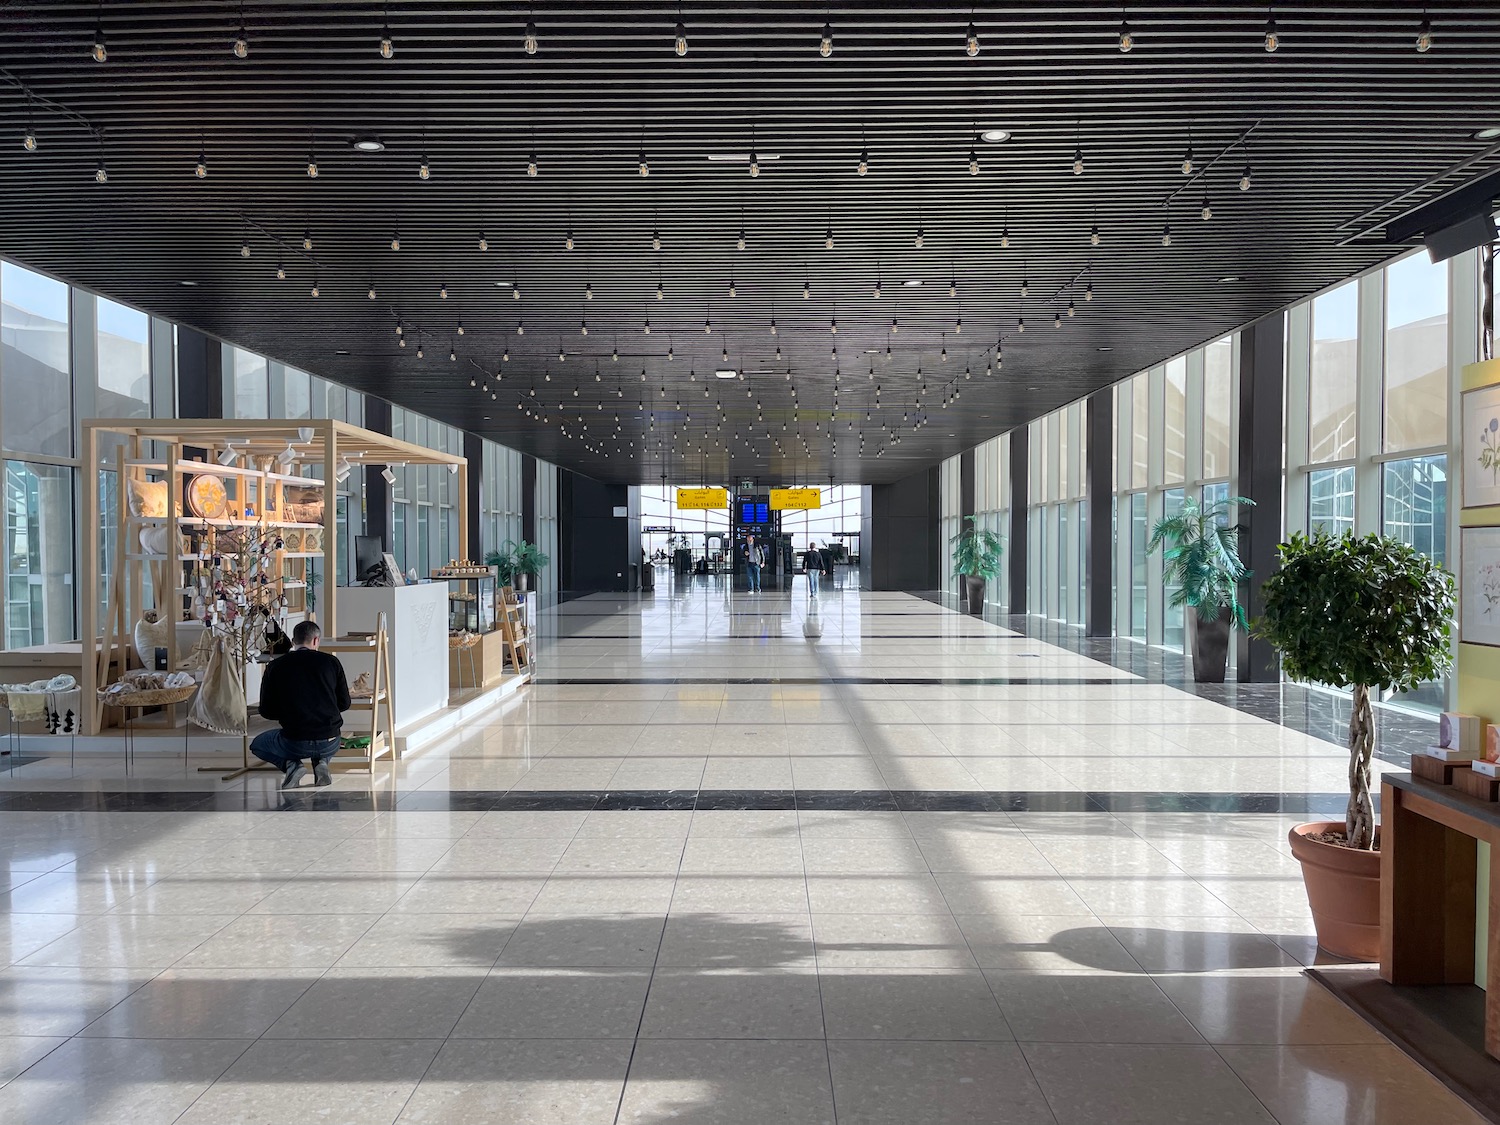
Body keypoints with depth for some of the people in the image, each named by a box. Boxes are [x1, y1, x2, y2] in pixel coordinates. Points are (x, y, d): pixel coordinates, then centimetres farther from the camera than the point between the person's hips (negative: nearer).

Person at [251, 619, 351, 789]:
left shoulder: (275, 667, 1)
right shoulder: (331, 662, 2)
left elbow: (266, 711, 7)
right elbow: (345, 703, 9)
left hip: (295, 743, -2)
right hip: (329, 744, 2)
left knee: (257, 745, 29)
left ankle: (291, 765, 1)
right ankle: (321, 763, 7)